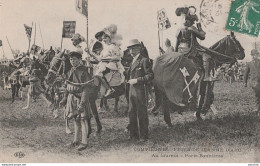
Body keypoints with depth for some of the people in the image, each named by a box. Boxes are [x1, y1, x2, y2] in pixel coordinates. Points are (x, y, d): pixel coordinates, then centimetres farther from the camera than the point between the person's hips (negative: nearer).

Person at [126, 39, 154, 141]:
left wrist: (137, 80, -17)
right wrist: (129, 80, 11)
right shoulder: (133, 61, 18)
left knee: (141, 114, -1)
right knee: (132, 113, 12)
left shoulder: (144, 60, -9)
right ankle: (133, 135, 21)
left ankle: (143, 136, 7)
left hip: (140, 90, -9)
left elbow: (150, 76, -14)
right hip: (132, 90, 9)